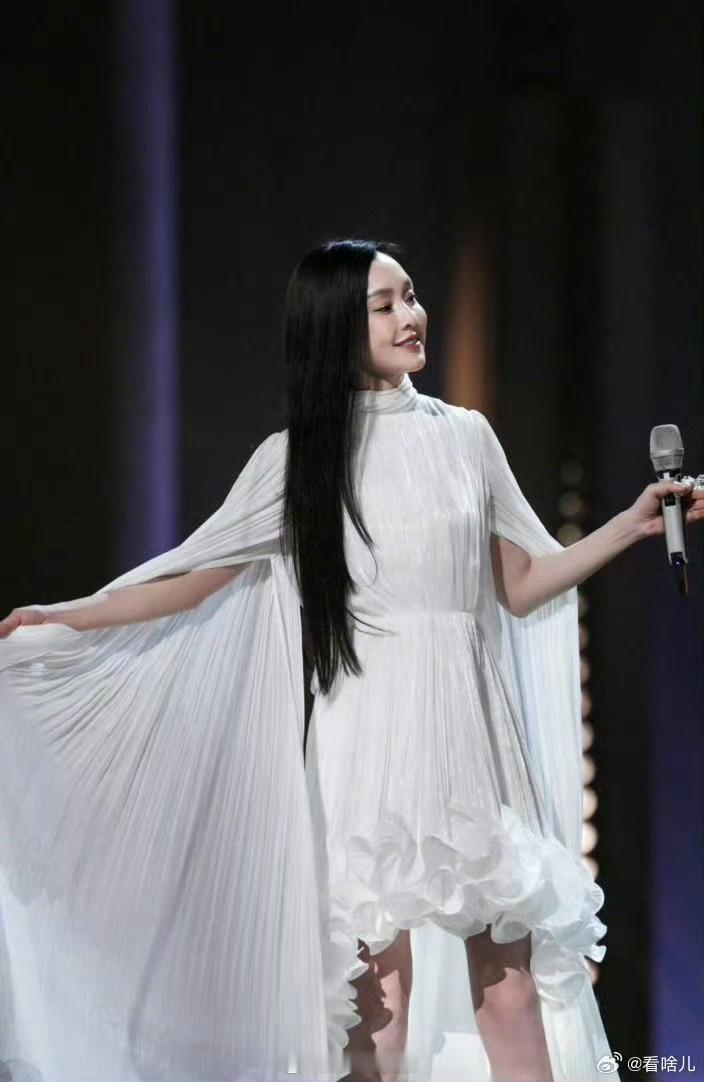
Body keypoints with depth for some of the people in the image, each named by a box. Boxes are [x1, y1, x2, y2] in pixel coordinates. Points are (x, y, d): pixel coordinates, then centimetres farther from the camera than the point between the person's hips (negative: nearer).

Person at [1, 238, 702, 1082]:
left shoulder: (465, 435, 9)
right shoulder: (296, 458, 3)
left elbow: (521, 588, 14)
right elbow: (194, 579, 5)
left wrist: (635, 523, 6)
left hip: (471, 730, 2)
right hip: (369, 736, -2)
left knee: (511, 985, 0)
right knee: (378, 991, -3)